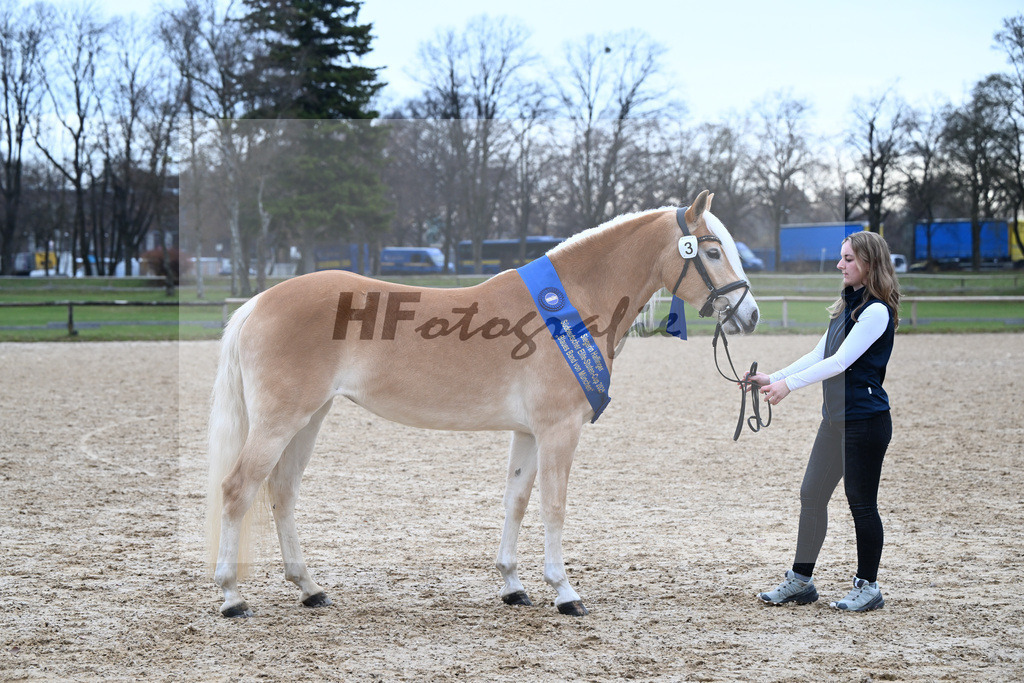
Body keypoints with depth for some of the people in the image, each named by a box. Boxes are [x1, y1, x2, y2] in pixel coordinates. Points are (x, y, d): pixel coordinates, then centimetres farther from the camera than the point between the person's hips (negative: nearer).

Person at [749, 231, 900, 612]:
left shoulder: (876, 311, -14)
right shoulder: (847, 306, 14)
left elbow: (840, 361, -20)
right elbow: (819, 356, 17)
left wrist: (789, 384, -22)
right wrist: (772, 378, 10)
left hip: (864, 419, -9)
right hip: (836, 419, 9)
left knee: (861, 503, 0)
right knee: (811, 495, 11)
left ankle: (868, 587, 12)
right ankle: (801, 581, 20)